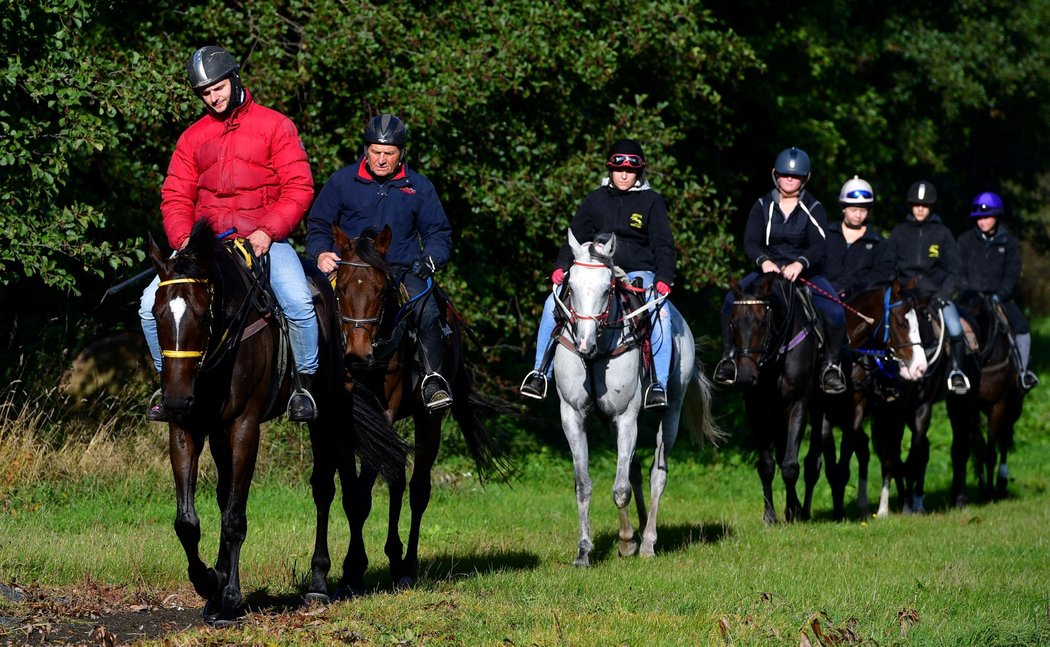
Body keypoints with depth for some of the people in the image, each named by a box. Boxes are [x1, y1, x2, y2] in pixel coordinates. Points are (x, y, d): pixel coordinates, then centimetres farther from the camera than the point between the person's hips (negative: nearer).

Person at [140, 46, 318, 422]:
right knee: (152, 304, -12)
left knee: (298, 302, -30)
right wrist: (183, 239, -9)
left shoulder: (275, 126, 3)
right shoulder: (192, 138, 14)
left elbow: (299, 187, -3)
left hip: (264, 239, -3)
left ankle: (304, 382, -9)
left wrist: (269, 231, -17)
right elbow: (175, 196, 11)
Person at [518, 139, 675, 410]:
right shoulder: (596, 199, 12)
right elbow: (576, 235, 12)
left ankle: (658, 384, -29)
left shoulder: (651, 201, 6)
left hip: (638, 274, -3)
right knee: (553, 304, -18)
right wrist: (562, 266, -5)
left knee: (659, 313, -32)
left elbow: (663, 245, 3)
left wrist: (663, 278, -13)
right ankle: (540, 372, -8)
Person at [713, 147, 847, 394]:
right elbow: (750, 242, -6)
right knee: (731, 300, -25)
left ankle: (832, 364, -2)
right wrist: (764, 262, -27)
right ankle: (728, 356, -8)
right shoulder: (763, 206, 3)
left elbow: (820, 246, -13)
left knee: (835, 314, -26)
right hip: (768, 270, 1)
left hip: (805, 272, -1)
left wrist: (800, 264, -33)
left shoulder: (813, 208, -1)